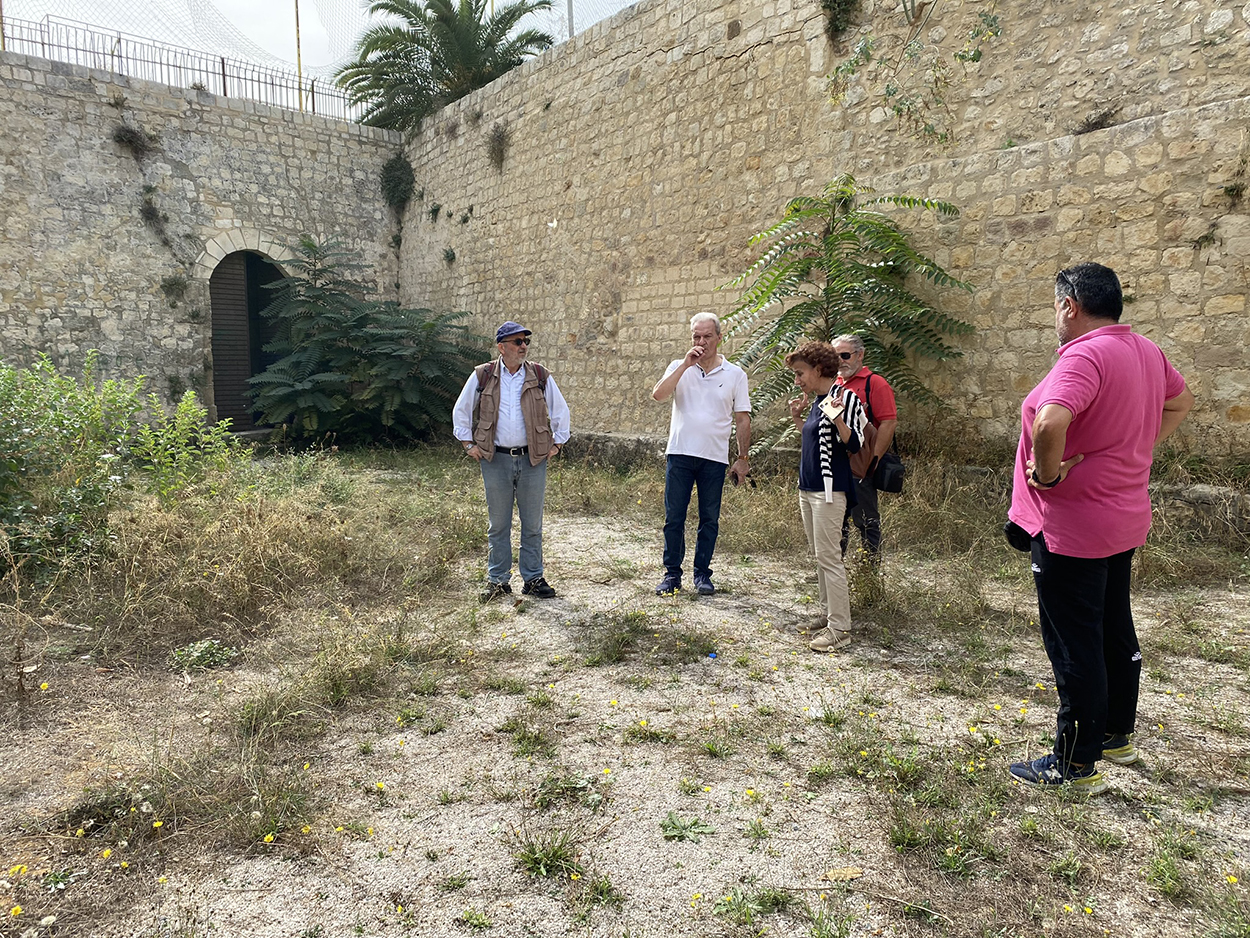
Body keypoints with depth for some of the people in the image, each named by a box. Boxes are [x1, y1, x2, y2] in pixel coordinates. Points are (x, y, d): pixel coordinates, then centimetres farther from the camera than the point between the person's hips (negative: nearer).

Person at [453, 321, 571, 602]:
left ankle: (533, 579, 18)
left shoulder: (540, 376, 4)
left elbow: (561, 411, 13)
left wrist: (557, 443, 9)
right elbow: (461, 411, 12)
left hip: (533, 460, 1)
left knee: (533, 524, 7)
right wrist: (469, 444, 6)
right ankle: (498, 580, 18)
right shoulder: (482, 376, 2)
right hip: (495, 460, -1)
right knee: (498, 524, 7)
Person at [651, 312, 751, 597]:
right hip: (680, 454, 0)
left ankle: (702, 573, 21)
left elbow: (742, 420, 5)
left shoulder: (735, 374, 4)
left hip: (715, 458, 0)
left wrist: (743, 458, 2)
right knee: (673, 518, 4)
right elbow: (658, 394, -13)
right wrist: (686, 364, -15)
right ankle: (672, 573, 15)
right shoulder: (679, 367, 5)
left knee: (710, 520, 8)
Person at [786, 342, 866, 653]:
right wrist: (798, 417, 18)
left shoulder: (844, 397, -11)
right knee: (819, 555, 14)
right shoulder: (817, 401, 15)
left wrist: (837, 420, -33)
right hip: (808, 487, 10)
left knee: (829, 557, -8)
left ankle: (840, 629, -2)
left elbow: (854, 445, -18)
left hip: (829, 489, -10)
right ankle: (829, 616, 23)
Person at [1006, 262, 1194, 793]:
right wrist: (1139, 450, 16)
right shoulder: (1146, 352, 6)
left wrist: (1049, 473, -24)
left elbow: (1050, 422, -41)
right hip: (1123, 521, 9)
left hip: (1072, 527, -9)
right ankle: (1118, 737, 37)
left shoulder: (1084, 356, -23)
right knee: (1115, 633, 21)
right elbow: (1181, 402, 25)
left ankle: (1077, 767, 13)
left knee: (1073, 646, 1)